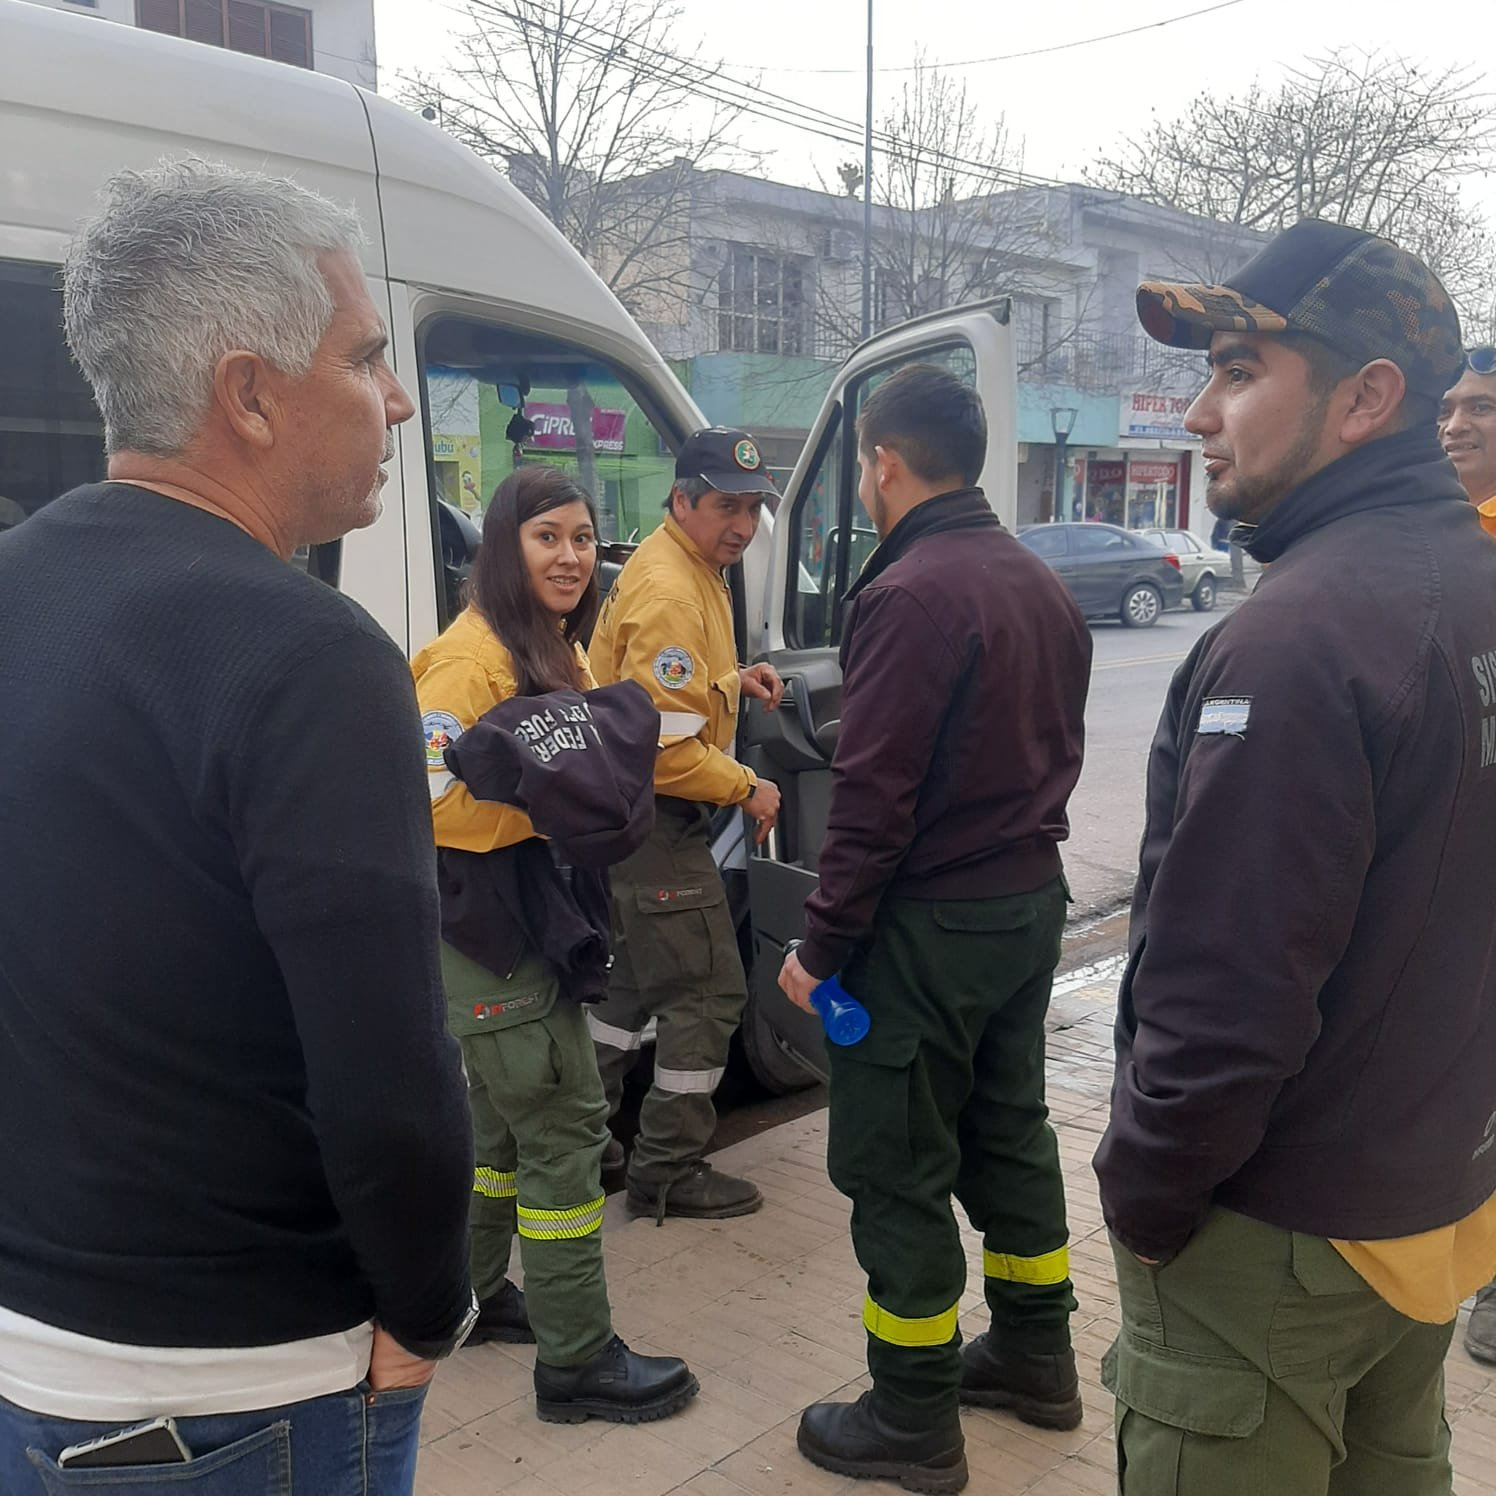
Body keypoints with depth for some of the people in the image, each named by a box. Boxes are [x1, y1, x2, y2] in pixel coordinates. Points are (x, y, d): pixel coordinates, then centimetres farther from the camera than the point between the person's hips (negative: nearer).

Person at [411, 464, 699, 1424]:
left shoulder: (562, 651, 14)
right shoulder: (473, 654, -17)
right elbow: (429, 800, -22)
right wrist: (544, 791, -27)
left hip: (536, 919, 10)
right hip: (487, 922, -10)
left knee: (510, 1114, 21)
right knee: (565, 1125, -5)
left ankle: (475, 1292, 38)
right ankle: (577, 1358, 6)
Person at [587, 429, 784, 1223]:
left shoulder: (692, 571, 11)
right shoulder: (669, 594, -23)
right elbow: (665, 749, -27)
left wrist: (729, 679, 9)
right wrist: (747, 790, -14)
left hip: (637, 820, 11)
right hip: (657, 820, -11)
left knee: (641, 976, 21)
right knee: (710, 992, -2)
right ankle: (668, 1174, 10)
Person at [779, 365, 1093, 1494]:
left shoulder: (910, 596, -20)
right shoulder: (1040, 585, 9)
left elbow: (873, 797, -23)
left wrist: (823, 945, -15)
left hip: (930, 924, -9)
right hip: (1031, 899, 9)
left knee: (895, 1167, 4)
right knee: (1008, 1126, 21)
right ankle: (1035, 1357, 36)